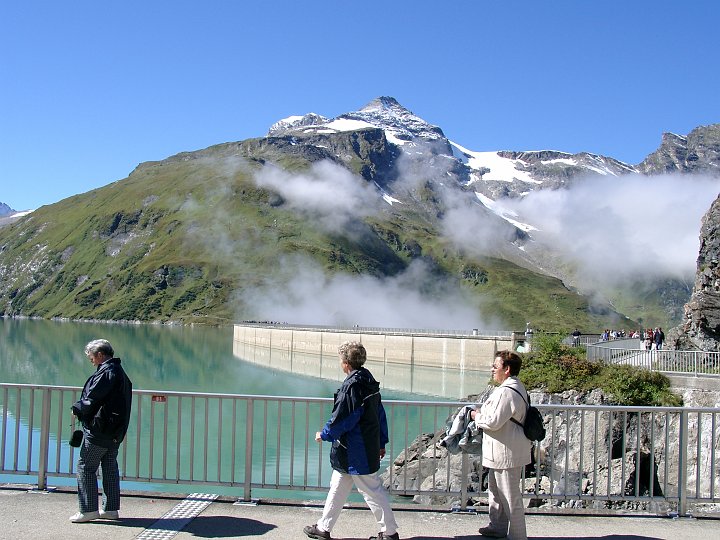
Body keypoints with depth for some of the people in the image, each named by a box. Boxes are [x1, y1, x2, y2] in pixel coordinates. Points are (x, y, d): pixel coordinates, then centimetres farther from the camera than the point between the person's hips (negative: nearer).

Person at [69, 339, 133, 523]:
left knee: (86, 467, 0)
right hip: (116, 432, 10)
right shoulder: (120, 372, 14)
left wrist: (77, 408, 1)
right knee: (110, 467, 13)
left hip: (98, 432, -9)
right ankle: (110, 508, 18)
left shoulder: (106, 373, -16)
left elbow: (91, 398, -18)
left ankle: (88, 510, 2)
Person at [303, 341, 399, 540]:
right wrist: (381, 443, 19)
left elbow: (341, 419, -20)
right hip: (370, 447, 10)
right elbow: (380, 415, 13)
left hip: (354, 453, -10)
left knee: (372, 492, 2)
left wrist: (324, 435, -4)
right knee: (337, 488, 17)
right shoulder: (371, 383, 8)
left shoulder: (351, 386, -21)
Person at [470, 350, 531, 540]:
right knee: (496, 491, 24)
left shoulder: (507, 392, -24)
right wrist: (482, 412, 11)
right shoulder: (515, 387, 11)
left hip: (507, 452, -11)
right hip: (500, 452, 11)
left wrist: (477, 416, -6)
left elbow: (494, 422, -24)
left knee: (510, 496, 0)